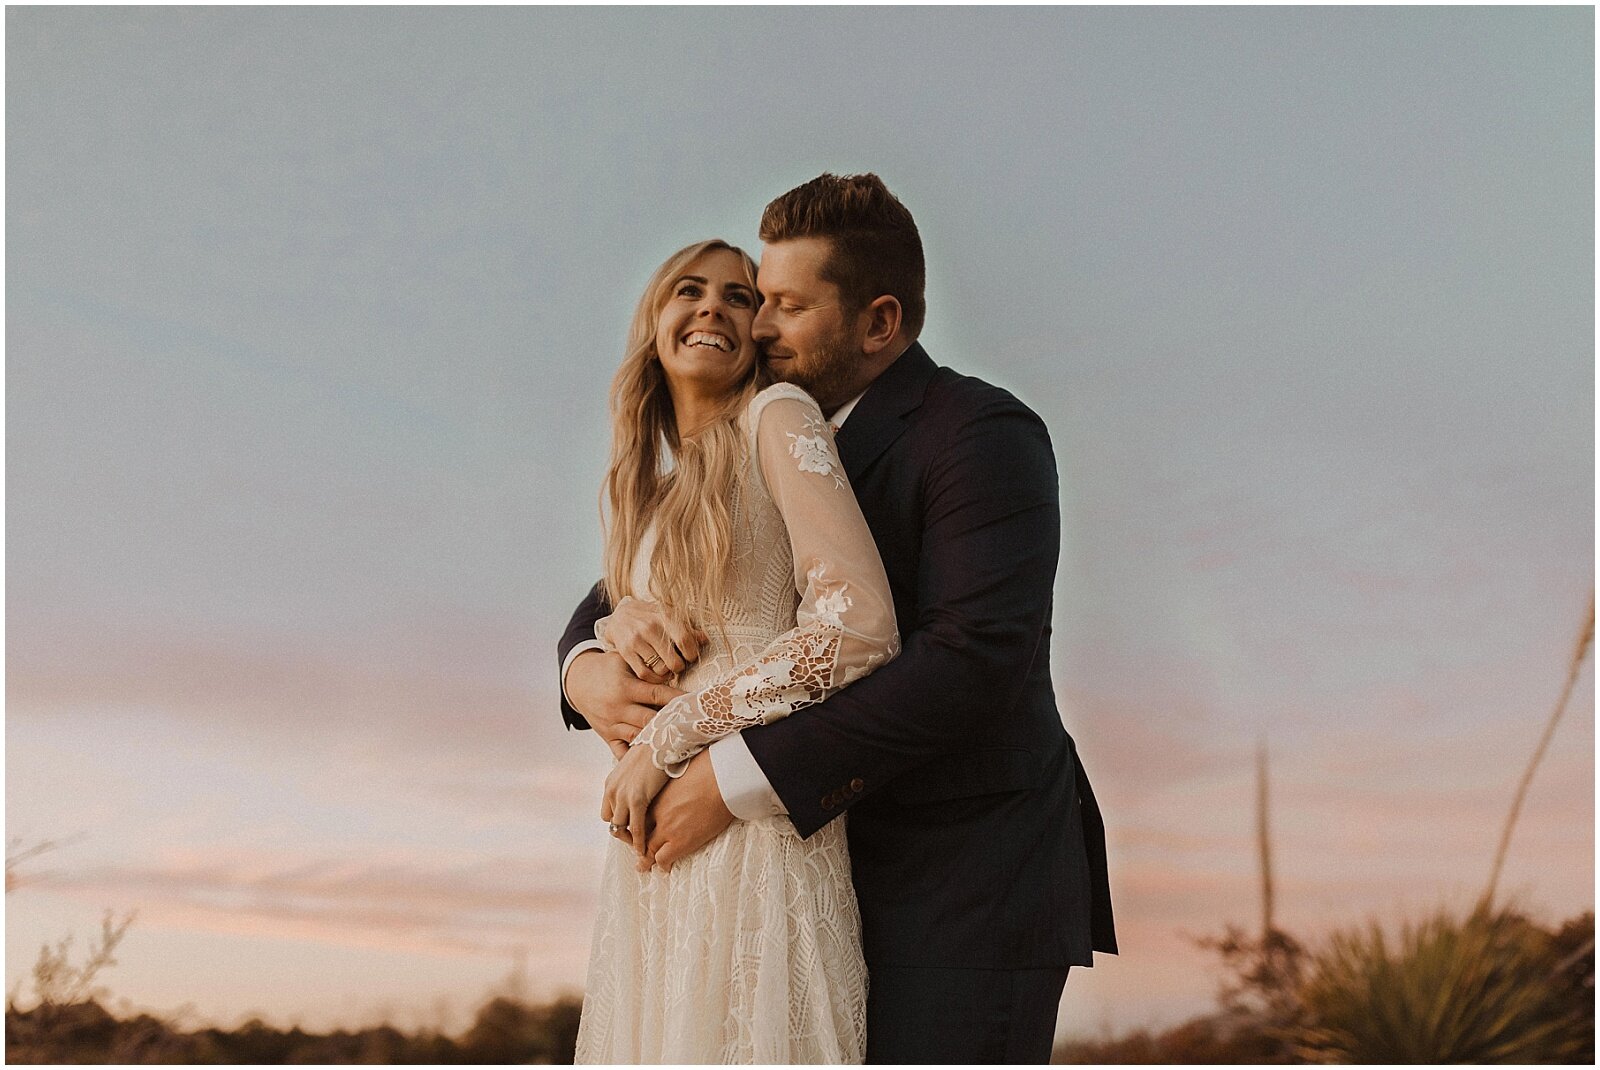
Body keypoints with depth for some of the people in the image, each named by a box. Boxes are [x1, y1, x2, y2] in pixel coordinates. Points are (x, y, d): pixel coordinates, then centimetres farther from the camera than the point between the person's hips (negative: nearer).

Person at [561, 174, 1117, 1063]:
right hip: (860, 883, 8)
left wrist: (739, 779, -24)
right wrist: (586, 670, -9)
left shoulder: (983, 433, -12)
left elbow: (975, 659, -25)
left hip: (971, 887, -7)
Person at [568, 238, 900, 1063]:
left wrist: (666, 737, -12)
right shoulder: (653, 476, 16)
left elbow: (860, 623, -17)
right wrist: (619, 625, -1)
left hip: (755, 822, -7)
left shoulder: (778, 418, -5)